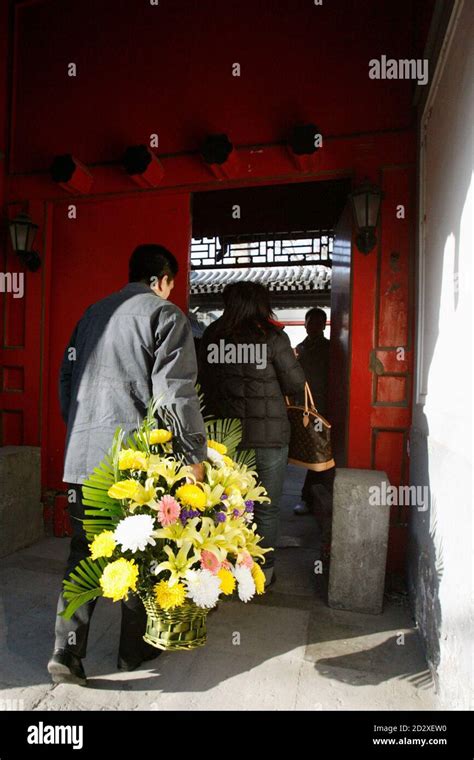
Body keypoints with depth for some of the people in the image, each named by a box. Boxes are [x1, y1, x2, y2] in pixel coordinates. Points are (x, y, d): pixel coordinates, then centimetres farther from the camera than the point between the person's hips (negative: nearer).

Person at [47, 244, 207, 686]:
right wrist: (195, 454, -7)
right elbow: (176, 394, -14)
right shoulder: (165, 314, -5)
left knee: (83, 552, 15)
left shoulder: (93, 313, 15)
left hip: (83, 455, 6)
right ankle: (134, 650, 27)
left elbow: (67, 379, 18)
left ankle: (67, 650, 11)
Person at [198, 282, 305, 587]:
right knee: (267, 508, 12)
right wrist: (289, 356, 12)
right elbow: (295, 384, -5)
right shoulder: (273, 337, -10)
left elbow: (204, 382, 8)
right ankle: (264, 570, 23)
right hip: (268, 436, -3)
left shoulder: (211, 337, 0)